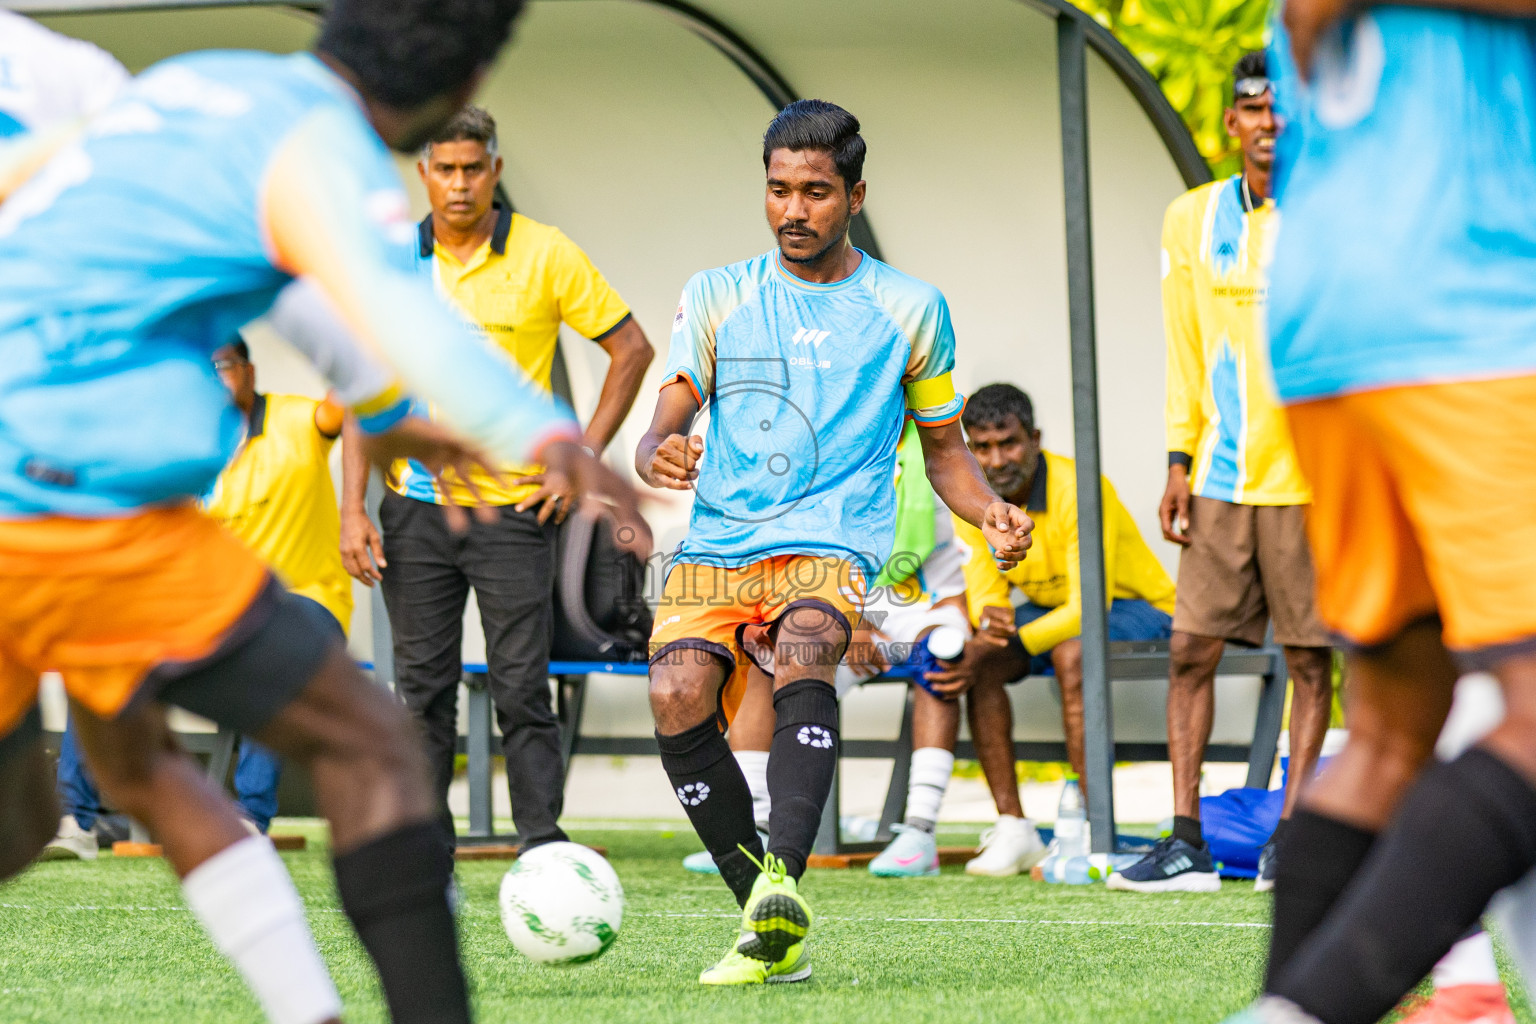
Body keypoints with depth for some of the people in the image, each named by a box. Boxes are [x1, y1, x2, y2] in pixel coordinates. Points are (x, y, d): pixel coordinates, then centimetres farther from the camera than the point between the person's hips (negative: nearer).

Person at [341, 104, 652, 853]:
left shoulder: (546, 256, -4)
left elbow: (632, 350, 2)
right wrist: (353, 509, 0)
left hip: (514, 504, -3)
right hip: (415, 505, 3)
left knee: (521, 692, -7)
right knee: (422, 693, 4)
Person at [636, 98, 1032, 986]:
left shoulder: (911, 310, 13)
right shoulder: (716, 297, 15)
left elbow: (944, 451, 20)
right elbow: (667, 423, 7)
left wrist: (992, 512, -1)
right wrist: (659, 454, -18)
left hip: (834, 546, -2)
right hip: (716, 545, 2)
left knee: (806, 644, -36)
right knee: (677, 695, -26)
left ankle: (783, 885, -51)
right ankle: (772, 928, -16)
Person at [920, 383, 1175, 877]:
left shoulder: (1078, 490, -29)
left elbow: (1086, 611, -32)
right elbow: (985, 597, -7)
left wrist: (1010, 639, -41)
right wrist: (988, 625, -33)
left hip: (1135, 607, -6)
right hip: (1051, 608, 6)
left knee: (1071, 654, -36)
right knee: (978, 663, -20)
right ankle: (1014, 830, -17)